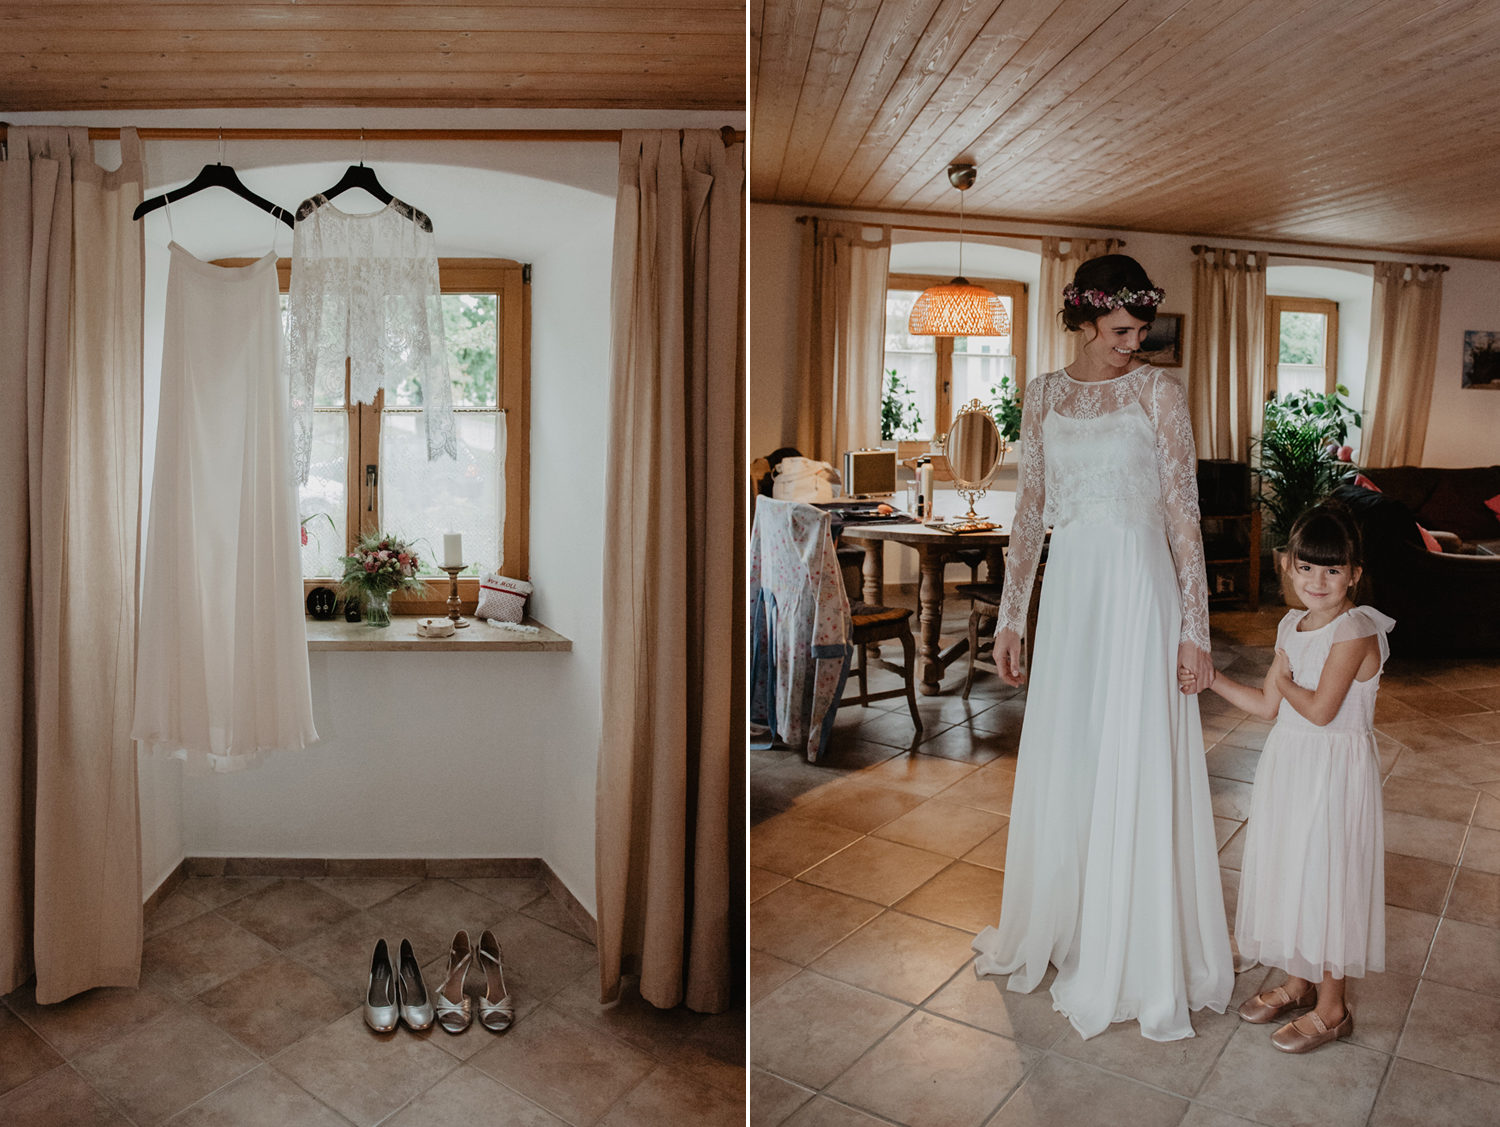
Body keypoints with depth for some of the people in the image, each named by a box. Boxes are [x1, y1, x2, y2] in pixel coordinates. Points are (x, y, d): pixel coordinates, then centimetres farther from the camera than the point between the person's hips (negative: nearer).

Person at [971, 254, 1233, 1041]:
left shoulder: (1156, 391, -4)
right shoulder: (1043, 395, 8)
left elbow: (1184, 512, -6)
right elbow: (1030, 508, 10)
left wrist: (1193, 627, -11)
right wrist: (1010, 615, 9)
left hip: (1137, 590, -4)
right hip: (1068, 590, 4)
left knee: (1133, 769, 1)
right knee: (1059, 764, 13)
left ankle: (1140, 962, 18)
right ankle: (1053, 927, 33)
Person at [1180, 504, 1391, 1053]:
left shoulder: (1354, 630, -18)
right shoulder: (1292, 627, 6)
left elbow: (1320, 709, -25)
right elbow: (1269, 706, 11)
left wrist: (1284, 681, -8)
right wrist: (1212, 678, 4)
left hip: (1335, 768, -8)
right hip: (1289, 761, 8)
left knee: (1326, 875, 3)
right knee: (1288, 868, 16)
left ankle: (1331, 1007, 20)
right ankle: (1297, 981, 35)